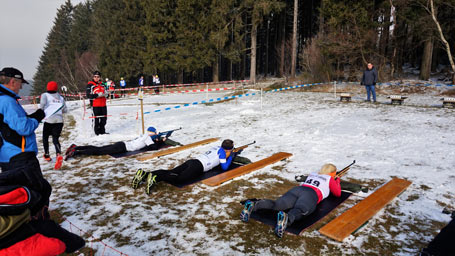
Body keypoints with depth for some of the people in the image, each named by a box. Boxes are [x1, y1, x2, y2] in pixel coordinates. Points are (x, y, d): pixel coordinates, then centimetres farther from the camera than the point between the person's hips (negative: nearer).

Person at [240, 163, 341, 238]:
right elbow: (338, 194, 34)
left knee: (277, 204, -19)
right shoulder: (330, 179, 25)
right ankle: (286, 218, -66)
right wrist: (337, 182, 52)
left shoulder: (312, 174, 38)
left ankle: (253, 205, -44)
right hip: (311, 194, -4)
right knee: (299, 211, -33)